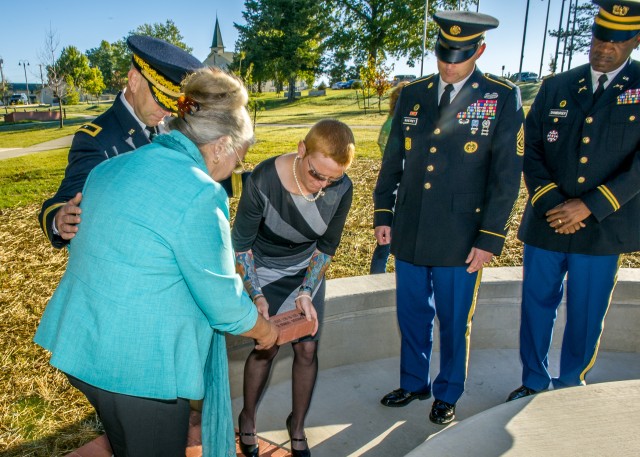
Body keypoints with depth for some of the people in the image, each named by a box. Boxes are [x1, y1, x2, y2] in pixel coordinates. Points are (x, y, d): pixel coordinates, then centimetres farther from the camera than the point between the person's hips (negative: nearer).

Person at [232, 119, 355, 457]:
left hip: (306, 269, 3)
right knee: (267, 347, -2)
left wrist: (306, 293, -15)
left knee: (307, 348, 2)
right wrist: (256, 297, -23)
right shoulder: (262, 182, -32)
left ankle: (297, 425, 27)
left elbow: (326, 246, -7)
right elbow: (241, 244, -18)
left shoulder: (341, 188, -23)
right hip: (263, 270, -2)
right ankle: (247, 418, 27)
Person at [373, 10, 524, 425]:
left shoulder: (503, 99, -3)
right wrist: (383, 215, 6)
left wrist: (490, 239, -9)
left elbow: (506, 176, -5)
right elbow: (392, 162, 10)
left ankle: (448, 394, 33)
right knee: (412, 317, 16)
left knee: (454, 322, 11)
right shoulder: (412, 96, 7)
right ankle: (414, 383, 38)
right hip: (409, 235, 3)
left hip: (459, 241, -3)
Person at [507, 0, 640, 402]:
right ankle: (534, 383, 31)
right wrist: (549, 200, -10)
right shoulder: (556, 87, 7)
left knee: (587, 316, 10)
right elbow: (531, 150, 4)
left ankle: (571, 387, 32)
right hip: (546, 223, 2)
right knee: (536, 306, 11)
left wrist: (590, 206, -15)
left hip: (603, 229, -2)